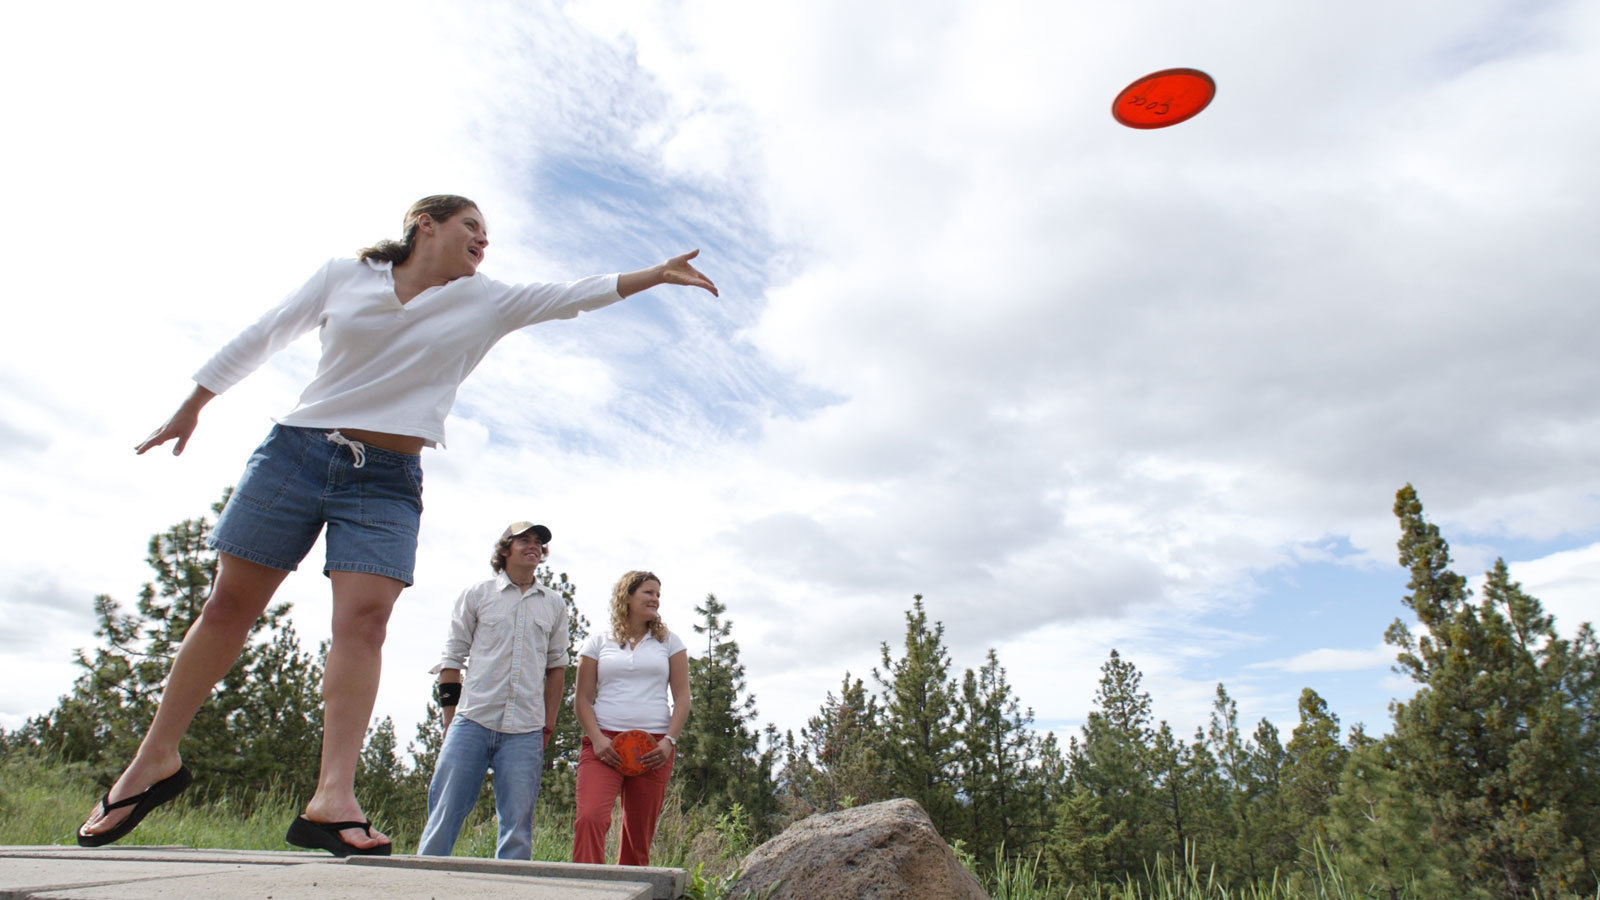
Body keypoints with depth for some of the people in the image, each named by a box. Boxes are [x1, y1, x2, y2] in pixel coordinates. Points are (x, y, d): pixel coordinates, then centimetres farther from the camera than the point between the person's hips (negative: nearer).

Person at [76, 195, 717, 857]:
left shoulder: (486, 303, 9)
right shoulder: (342, 277, 7)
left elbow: (575, 294, 1)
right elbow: (263, 337, 14)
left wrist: (657, 274, -8)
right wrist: (193, 404, 19)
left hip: (387, 481, 0)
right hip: (295, 450, 0)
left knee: (364, 615, -16)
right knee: (230, 605, 2)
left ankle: (334, 797, -19)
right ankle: (156, 759, 19)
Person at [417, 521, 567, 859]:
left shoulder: (554, 605, 14)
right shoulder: (477, 594, 9)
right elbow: (452, 657, 9)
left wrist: (548, 722, 12)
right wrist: (451, 719, 3)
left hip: (525, 731, 2)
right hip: (472, 722, -1)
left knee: (517, 825, 1)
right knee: (444, 815, -3)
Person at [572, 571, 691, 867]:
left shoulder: (668, 642, 13)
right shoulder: (599, 642, 11)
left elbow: (682, 697, 8)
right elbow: (582, 700, 7)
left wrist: (669, 741, -6)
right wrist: (597, 739, -8)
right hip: (605, 743, -1)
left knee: (639, 835, 3)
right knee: (589, 818, -22)